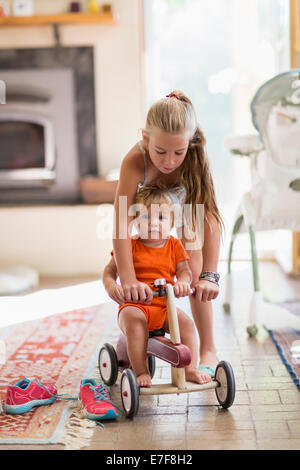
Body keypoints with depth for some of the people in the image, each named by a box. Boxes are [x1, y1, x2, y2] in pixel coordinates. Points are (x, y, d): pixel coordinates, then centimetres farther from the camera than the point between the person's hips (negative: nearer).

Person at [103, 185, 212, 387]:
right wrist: (110, 285, -19)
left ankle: (190, 368, -14)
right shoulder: (129, 246, 2)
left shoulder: (174, 245, 9)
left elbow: (185, 270, 3)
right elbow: (110, 269, 4)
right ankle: (141, 372, -30)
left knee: (186, 321, -23)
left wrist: (183, 282, -22)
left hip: (164, 306, 3)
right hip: (134, 304, -2)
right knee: (134, 320, -34)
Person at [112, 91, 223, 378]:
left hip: (185, 207, 0)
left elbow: (210, 216, -39)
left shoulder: (194, 158, -39)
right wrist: (128, 280, -53)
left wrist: (208, 274, -45)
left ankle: (208, 349, 0)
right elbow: (121, 225, -46)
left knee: (193, 270, -12)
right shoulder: (134, 162, -42)